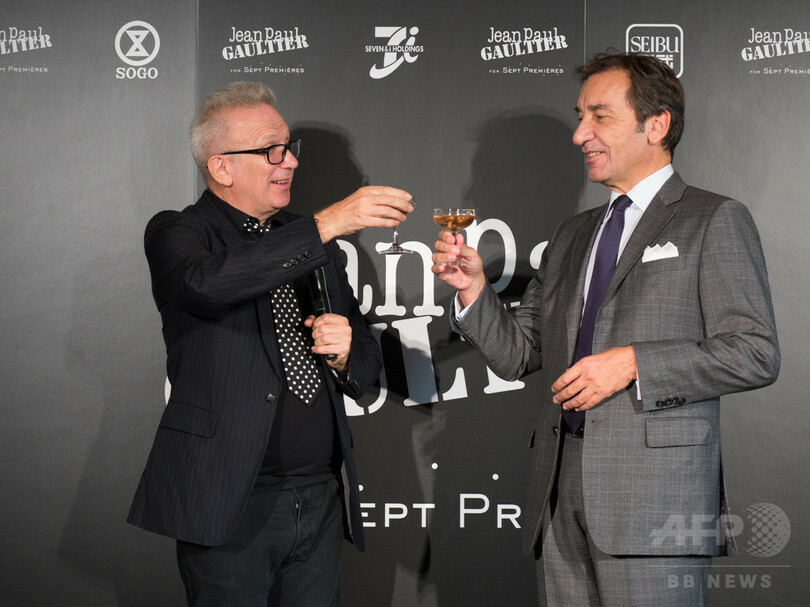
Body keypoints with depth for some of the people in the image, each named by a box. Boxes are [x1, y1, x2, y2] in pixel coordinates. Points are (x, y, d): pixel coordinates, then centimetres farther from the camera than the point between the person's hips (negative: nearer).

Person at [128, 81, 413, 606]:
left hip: (322, 502, 5)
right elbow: (207, 282, -27)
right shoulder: (176, 233, -1)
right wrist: (326, 224, -27)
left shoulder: (312, 242, 15)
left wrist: (343, 352, -5)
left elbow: (366, 371, 19)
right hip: (231, 503, -5)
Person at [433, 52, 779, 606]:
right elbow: (517, 353, 19)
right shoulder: (572, 235, 21)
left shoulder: (715, 222, 1)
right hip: (562, 495, 6)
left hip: (655, 498, -6)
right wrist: (474, 288, 2)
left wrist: (633, 363, -14)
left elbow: (754, 354, -8)